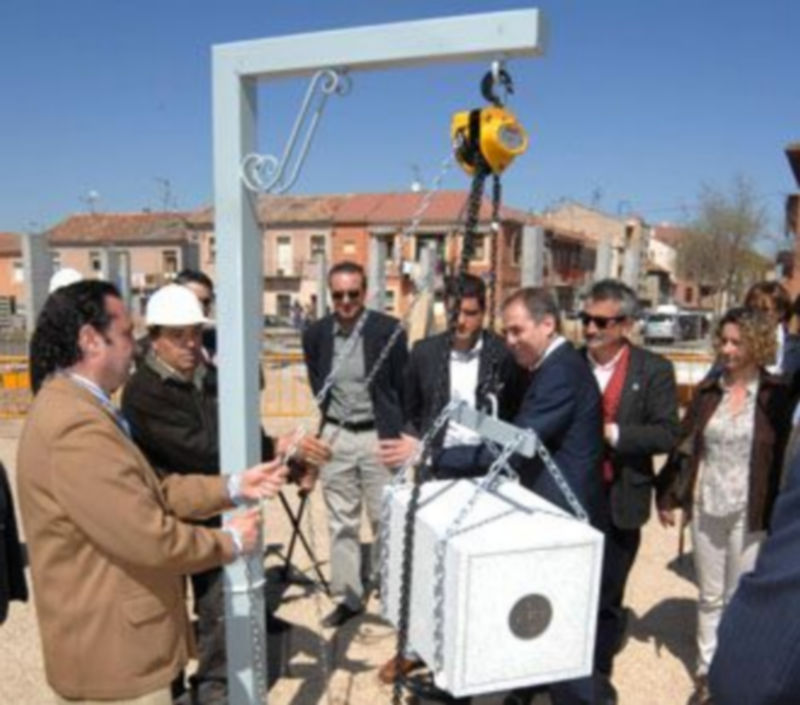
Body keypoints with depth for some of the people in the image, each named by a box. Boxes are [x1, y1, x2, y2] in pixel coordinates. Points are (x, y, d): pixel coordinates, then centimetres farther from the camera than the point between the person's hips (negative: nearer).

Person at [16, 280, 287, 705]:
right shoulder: (76, 427, -28)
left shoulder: (73, 407, 9)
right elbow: (150, 539, -28)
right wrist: (230, 542, -11)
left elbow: (150, 493, 10)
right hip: (113, 654, -10)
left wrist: (234, 487, 2)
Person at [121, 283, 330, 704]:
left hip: (215, 516, 5)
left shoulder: (213, 377, 2)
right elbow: (199, 448, -30)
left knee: (221, 609, 12)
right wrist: (277, 448, -32)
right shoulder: (142, 391, -20)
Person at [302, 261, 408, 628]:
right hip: (335, 436, 3)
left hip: (379, 436, -3)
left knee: (385, 520, 6)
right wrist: (329, 419, 8)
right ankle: (347, 597, 24)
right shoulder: (315, 333, 0)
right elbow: (317, 385, 11)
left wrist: (397, 435, -3)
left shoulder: (389, 330, -9)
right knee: (341, 523, 11)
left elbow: (402, 385, -3)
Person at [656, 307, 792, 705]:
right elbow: (684, 445, 5)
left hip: (749, 512, -3)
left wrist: (778, 515, -11)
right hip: (706, 507, 3)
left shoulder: (776, 396, -8)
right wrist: (667, 496, 5)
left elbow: (785, 456, -8)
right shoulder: (708, 390, 2)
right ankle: (707, 671, 29)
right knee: (710, 596, 15)